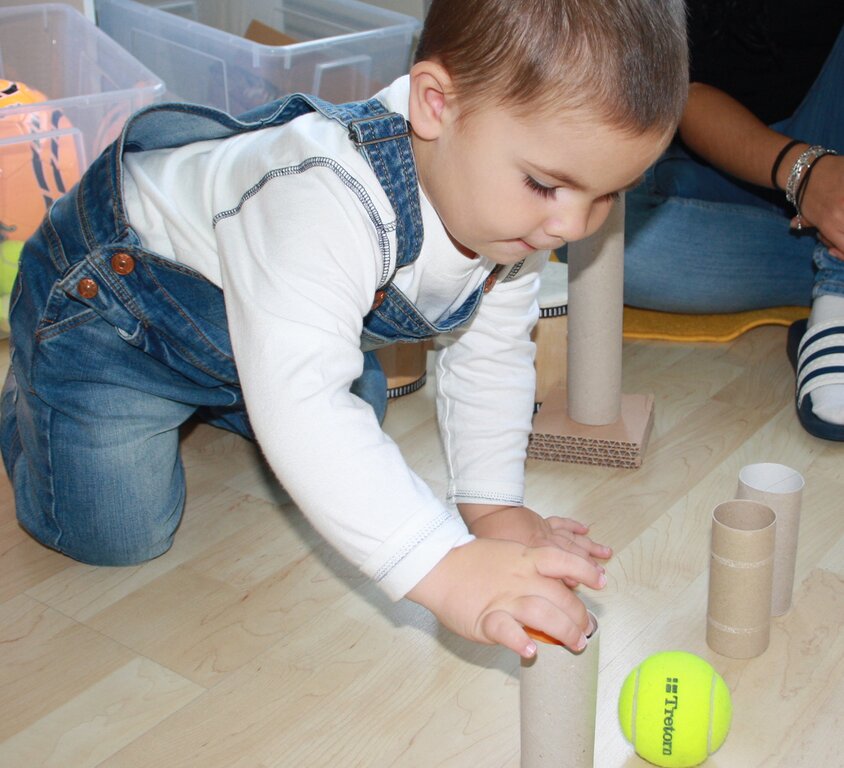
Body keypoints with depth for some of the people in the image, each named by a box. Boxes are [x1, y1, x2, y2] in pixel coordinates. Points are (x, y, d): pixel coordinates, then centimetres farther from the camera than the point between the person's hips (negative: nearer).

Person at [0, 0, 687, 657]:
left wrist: (493, 504, -10)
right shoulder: (325, 201, -47)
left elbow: (490, 356, -4)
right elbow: (299, 407, -53)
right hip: (106, 300, -7)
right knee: (116, 534, -10)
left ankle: (204, 400, 39)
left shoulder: (511, 209, -19)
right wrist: (443, 566, -57)